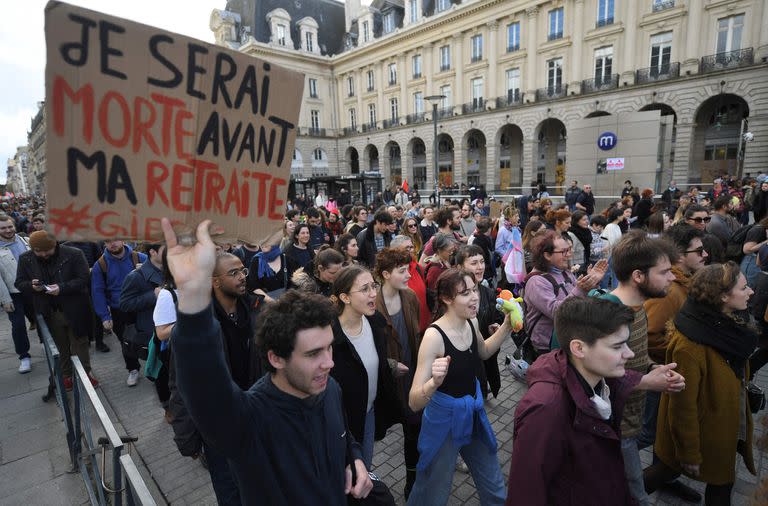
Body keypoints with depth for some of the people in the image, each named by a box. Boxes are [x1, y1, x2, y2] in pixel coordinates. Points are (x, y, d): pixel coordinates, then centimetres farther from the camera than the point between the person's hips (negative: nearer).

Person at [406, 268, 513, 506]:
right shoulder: (434, 336, -28)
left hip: (474, 412, 6)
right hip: (445, 418, -6)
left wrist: (506, 326, 1)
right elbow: (414, 403, -28)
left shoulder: (471, 322, -8)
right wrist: (435, 382, -48)